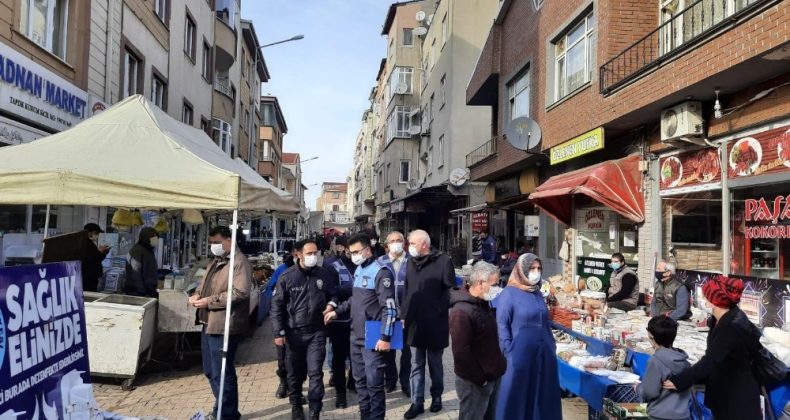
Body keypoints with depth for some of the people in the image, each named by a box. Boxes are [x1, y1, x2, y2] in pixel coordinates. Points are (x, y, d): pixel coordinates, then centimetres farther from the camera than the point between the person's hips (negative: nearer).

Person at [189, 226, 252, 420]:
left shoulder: (239, 262, -14)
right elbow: (205, 283, 27)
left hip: (223, 326, -10)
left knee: (222, 374, 0)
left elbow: (240, 292, -24)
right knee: (211, 371, 19)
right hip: (208, 323, 10)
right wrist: (197, 294, 4)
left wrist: (209, 301, -21)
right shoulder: (215, 262, 17)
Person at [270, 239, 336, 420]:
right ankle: (296, 405, 33)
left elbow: (333, 295, 15)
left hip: (317, 331, 0)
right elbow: (277, 305, -3)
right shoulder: (287, 276, -6)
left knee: (315, 372, -3)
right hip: (294, 332, 0)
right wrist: (278, 332, -6)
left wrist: (331, 305, -6)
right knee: (295, 373, 12)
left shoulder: (323, 274, -1)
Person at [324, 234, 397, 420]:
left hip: (372, 338, -8)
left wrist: (385, 337, -20)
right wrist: (337, 311, 16)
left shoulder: (380, 272, -14)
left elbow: (389, 307, -17)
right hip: (356, 336, 8)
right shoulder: (358, 270, 12)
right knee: (360, 380, 17)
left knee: (374, 383, -1)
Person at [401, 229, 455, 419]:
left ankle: (436, 397, 29)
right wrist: (405, 313, 8)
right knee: (416, 365, 9)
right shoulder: (410, 262, 9)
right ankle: (417, 402, 17)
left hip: (435, 323, -4)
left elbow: (450, 290, -10)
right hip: (415, 322, 5)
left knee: (435, 363, 12)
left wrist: (440, 311, -14)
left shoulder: (443, 261, -10)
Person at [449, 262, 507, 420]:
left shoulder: (484, 304, 8)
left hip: (492, 377, 9)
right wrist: (479, 378, -18)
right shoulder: (462, 311, -24)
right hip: (474, 383, -9)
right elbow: (461, 353, -26)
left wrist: (498, 368, 12)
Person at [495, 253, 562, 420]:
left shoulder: (538, 294, 13)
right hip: (520, 356, -6)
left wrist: (552, 347, 12)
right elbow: (501, 326, -11)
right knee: (516, 397, 3)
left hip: (543, 355, 7)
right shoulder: (508, 294, -8)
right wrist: (510, 353, -15)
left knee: (543, 397, 13)